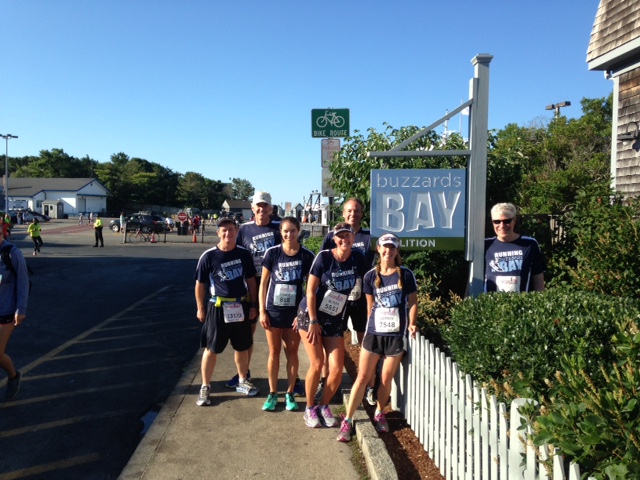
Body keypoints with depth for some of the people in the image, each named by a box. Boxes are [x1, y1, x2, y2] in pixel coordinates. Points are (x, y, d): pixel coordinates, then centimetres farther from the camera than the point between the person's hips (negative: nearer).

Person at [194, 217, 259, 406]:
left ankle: (242, 381, 34)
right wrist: (201, 308, 0)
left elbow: (251, 281, 7)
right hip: (218, 308, -3)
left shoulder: (244, 254, -2)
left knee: (242, 347, 15)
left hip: (241, 307, 3)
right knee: (211, 349, 5)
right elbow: (200, 284, -2)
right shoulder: (209, 256, -10)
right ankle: (205, 387, 20)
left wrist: (253, 305, 5)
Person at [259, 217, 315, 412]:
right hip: (273, 310, 0)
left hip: (295, 311, 0)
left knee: (292, 352, 9)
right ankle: (272, 393, 21)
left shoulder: (307, 256, -5)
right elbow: (263, 283, 0)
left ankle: (290, 394, 22)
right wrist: (262, 311, -4)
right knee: (274, 352, 9)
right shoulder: (272, 253, -5)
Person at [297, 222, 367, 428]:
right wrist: (313, 322, -12)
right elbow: (310, 290, -11)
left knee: (337, 369, -3)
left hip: (335, 320, 3)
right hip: (310, 315, -3)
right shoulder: (324, 257, -13)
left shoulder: (358, 258, -3)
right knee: (317, 364, -3)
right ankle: (310, 408, 18)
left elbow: (364, 283, 9)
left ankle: (324, 406, 21)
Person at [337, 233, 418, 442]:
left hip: (396, 334, -1)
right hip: (374, 333, 1)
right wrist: (370, 326, 9)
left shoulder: (405, 274, -3)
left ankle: (379, 414, 32)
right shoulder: (370, 276, 1)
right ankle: (347, 420, 10)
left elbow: (412, 301, 3)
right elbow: (370, 305, 10)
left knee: (386, 379, 9)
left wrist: (412, 323, -9)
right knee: (362, 377, 3)